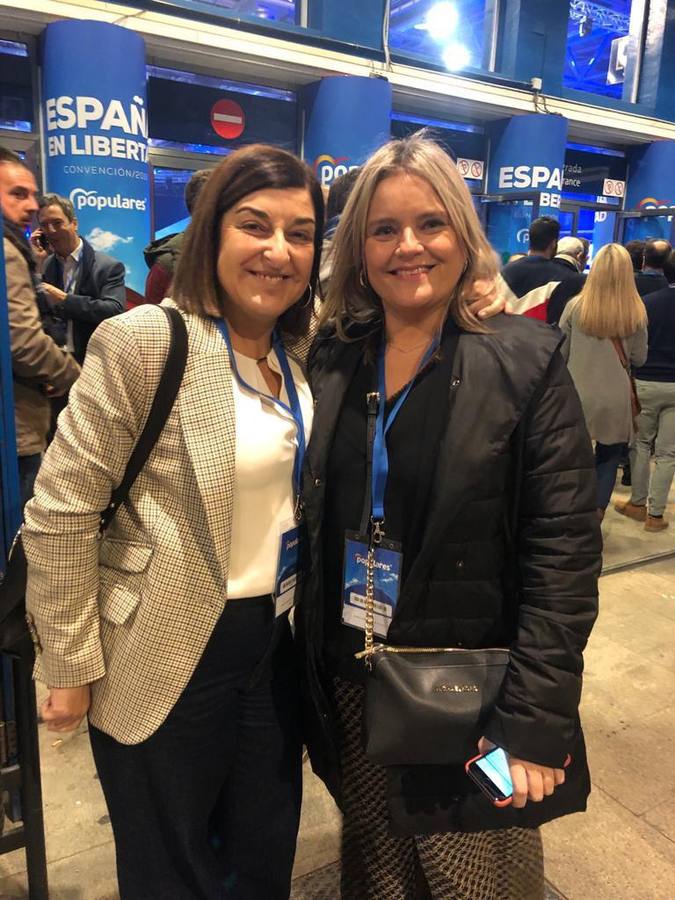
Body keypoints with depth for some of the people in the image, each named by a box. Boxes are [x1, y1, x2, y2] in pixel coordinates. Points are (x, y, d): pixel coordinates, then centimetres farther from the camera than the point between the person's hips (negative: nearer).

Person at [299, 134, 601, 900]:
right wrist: (307, 666, 5)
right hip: (347, 686, 4)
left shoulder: (525, 363, -10)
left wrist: (533, 723, -15)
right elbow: (311, 519, 6)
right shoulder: (330, 356, 1)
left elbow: (565, 552, -12)